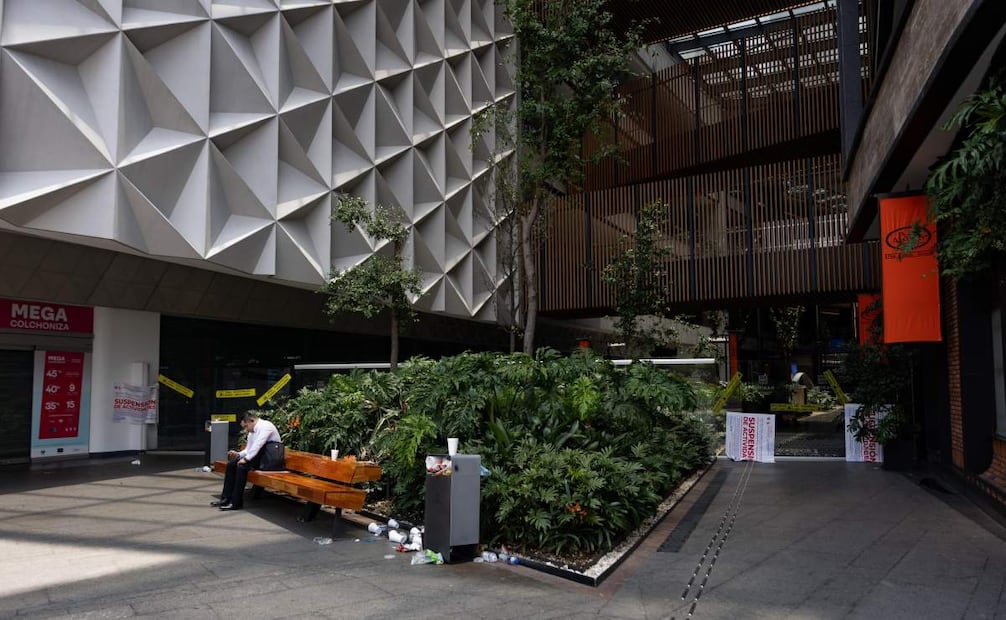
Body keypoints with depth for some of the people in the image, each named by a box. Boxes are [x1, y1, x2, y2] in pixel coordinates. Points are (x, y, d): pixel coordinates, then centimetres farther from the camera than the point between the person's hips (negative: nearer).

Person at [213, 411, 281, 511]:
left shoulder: (265, 426, -17)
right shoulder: (252, 431, 12)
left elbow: (257, 445, -27)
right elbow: (248, 449, 19)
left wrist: (246, 459, -26)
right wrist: (238, 454, 1)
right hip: (258, 456, 10)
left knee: (242, 466, -26)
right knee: (231, 464, -2)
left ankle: (236, 502, -20)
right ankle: (226, 498, -2)